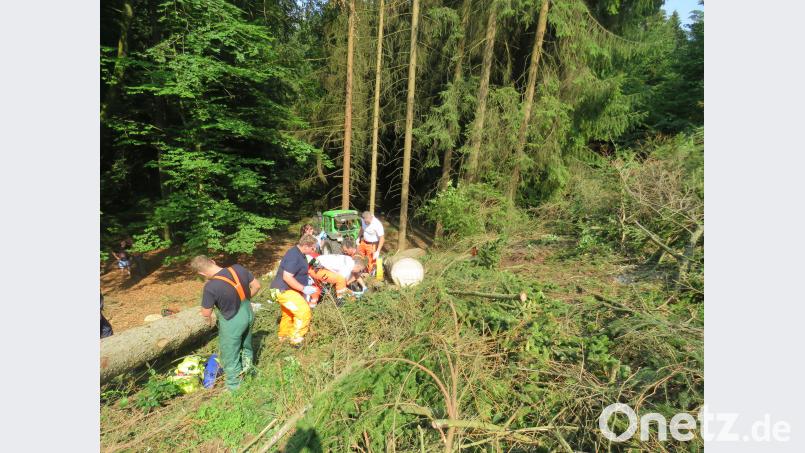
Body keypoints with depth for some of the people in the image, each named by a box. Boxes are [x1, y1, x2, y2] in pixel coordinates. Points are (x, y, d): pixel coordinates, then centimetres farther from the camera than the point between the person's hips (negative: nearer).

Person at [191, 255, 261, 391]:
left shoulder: (211, 287, -29)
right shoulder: (238, 268, -15)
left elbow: (206, 313, -14)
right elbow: (256, 286, -2)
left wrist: (209, 319, 9)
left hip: (232, 324, -5)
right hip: (248, 315, 6)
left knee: (230, 358, 18)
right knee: (246, 345, 30)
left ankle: (234, 387, 38)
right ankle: (247, 368, 53)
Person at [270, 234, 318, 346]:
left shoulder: (298, 253, 5)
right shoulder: (294, 256, -27)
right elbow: (287, 277, -31)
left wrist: (306, 281, 14)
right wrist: (304, 288, -28)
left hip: (285, 289, 11)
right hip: (284, 290, -11)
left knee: (288, 314, 25)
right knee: (304, 312, -15)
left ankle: (283, 336, 43)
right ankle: (295, 340, -1)